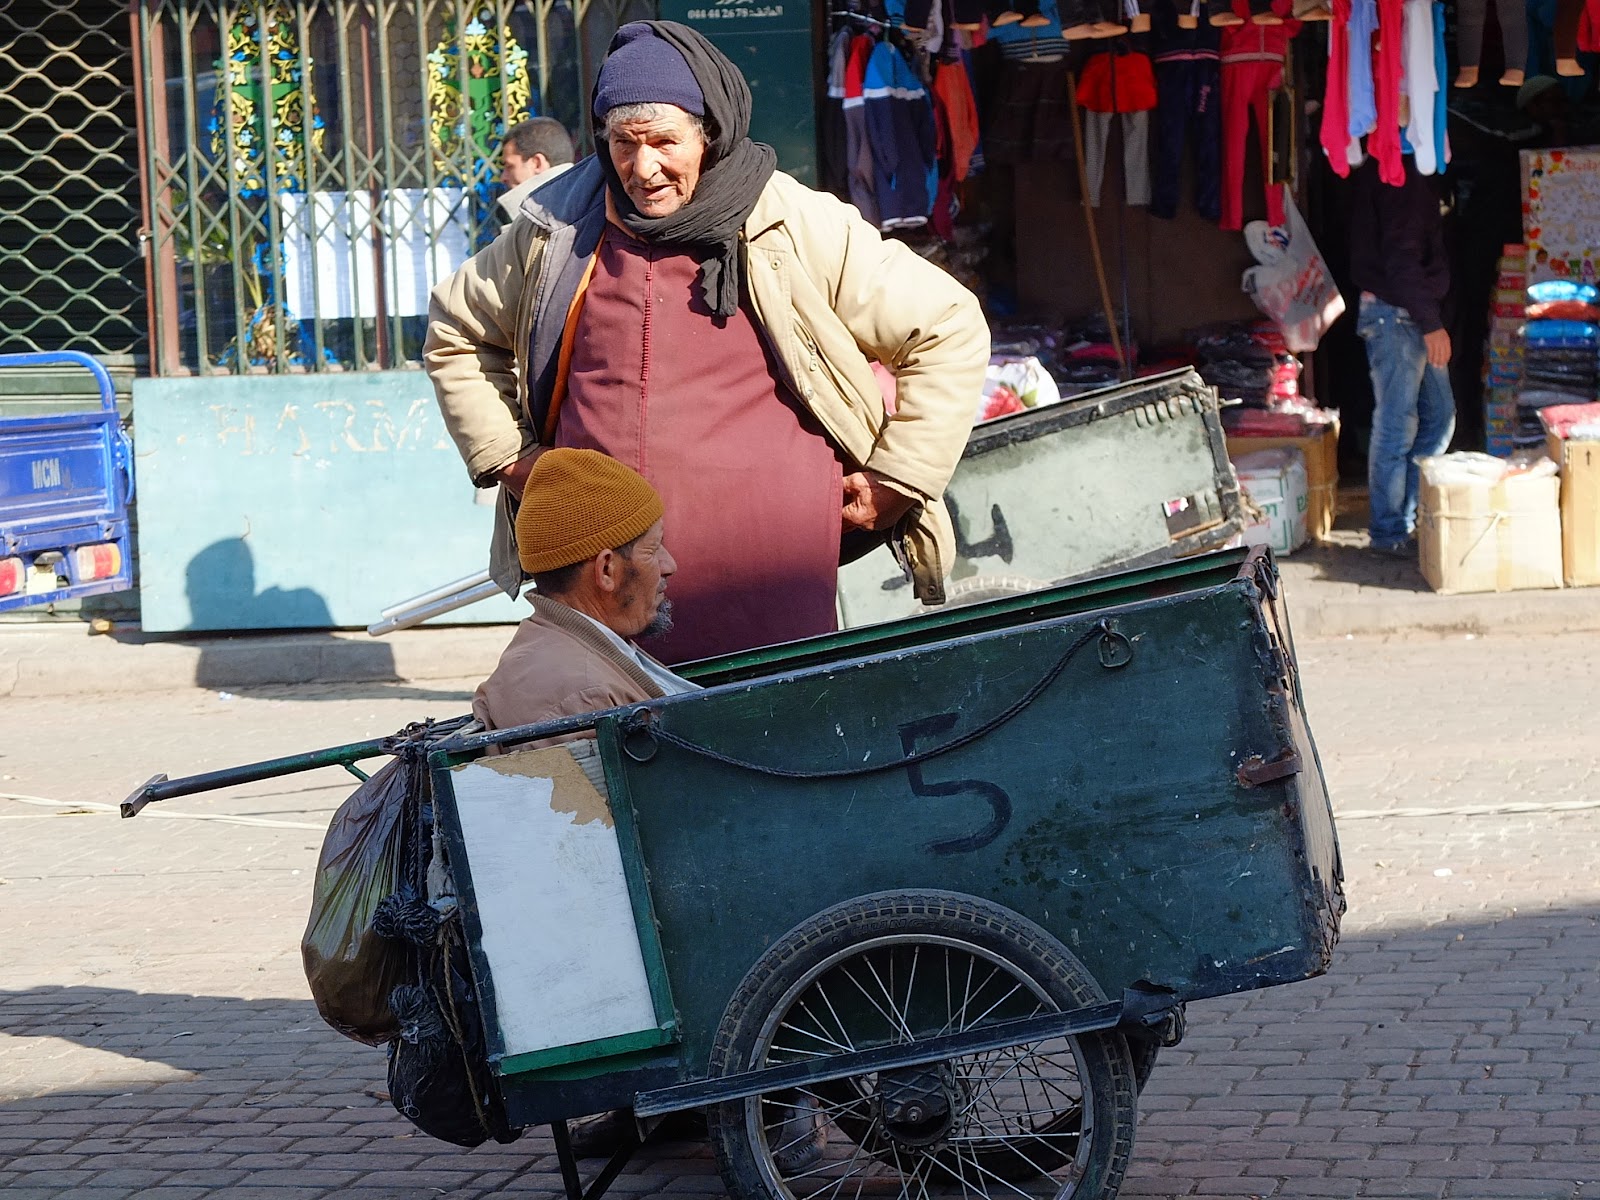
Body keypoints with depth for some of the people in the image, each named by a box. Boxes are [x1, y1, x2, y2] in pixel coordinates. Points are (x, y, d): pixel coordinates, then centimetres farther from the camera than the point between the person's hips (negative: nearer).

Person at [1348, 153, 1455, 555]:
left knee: (1439, 415, 15)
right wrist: (1431, 323, -22)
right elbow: (1400, 257, -23)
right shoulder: (1400, 172, -18)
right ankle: (1390, 530, 4)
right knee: (1397, 426, -3)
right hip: (1395, 314, -11)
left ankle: (1409, 511, 23)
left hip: (1415, 316, 11)